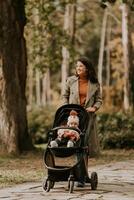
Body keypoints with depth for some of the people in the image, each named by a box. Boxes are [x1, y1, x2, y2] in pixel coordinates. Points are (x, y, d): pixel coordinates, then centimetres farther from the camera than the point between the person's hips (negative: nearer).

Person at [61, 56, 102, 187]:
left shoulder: (94, 84, 6)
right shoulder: (71, 81, 6)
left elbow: (99, 100, 10)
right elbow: (64, 96, 12)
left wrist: (94, 107, -9)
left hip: (88, 116, 0)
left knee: (84, 143, -5)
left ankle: (82, 175, 1)